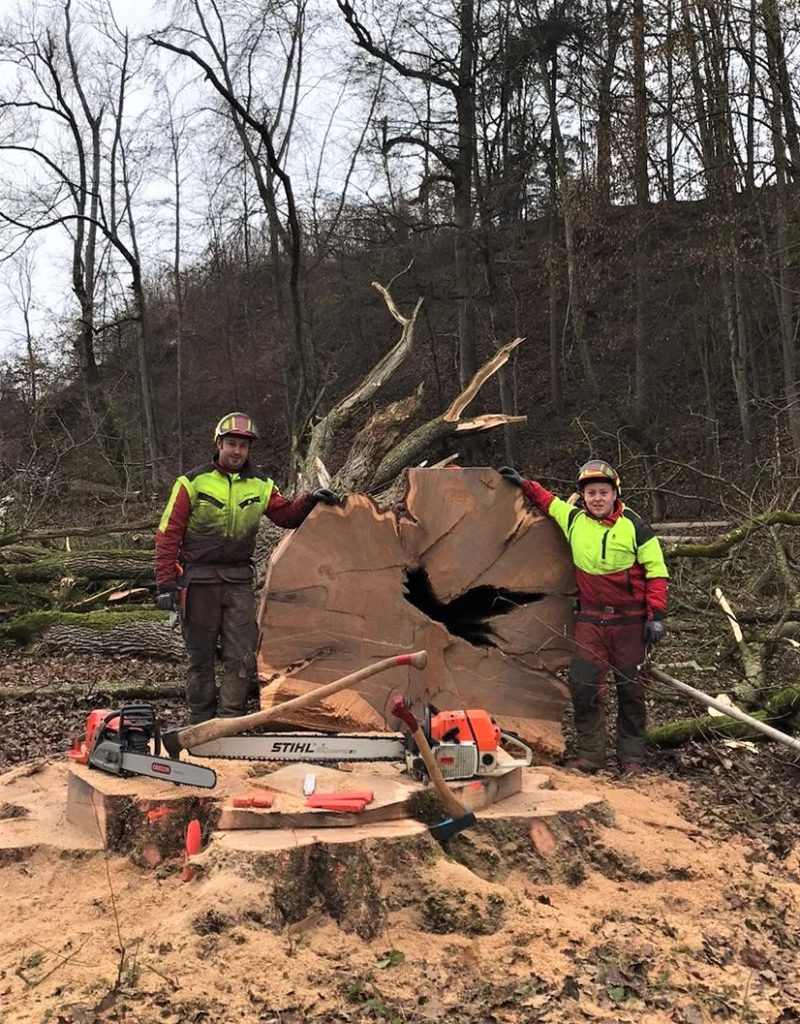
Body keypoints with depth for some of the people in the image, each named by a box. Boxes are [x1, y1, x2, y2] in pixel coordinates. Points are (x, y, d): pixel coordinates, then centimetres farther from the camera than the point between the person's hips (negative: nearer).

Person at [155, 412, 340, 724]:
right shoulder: (193, 483, -7)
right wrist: (166, 583, -13)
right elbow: (168, 534, -8)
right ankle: (200, 723, 21)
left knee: (242, 657, -1)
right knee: (200, 657, 8)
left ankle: (229, 720, 9)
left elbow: (286, 514, 12)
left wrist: (309, 500, -8)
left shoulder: (260, 486, 5)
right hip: (199, 580, -3)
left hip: (239, 580, 3)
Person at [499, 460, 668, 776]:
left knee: (631, 689, 7)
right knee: (584, 686, -3)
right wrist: (524, 484, 17)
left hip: (629, 621, -2)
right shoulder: (574, 519, 1)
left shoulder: (634, 526, -8)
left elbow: (656, 571, -5)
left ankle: (631, 757, 17)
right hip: (589, 619, 2)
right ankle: (590, 754, 8)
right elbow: (549, 501, 22)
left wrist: (657, 615, -10)